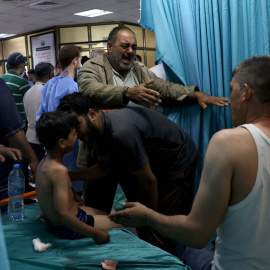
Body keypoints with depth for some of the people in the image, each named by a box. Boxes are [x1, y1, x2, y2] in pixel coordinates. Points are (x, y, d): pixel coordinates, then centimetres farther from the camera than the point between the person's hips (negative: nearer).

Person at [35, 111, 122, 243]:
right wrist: (94, 233, -31)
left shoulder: (44, 162, -1)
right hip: (68, 229, -10)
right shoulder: (59, 170, -32)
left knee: (106, 215, 28)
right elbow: (63, 214, -36)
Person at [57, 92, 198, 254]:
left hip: (179, 161, -9)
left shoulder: (120, 133, -37)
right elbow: (104, 167, 4)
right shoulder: (100, 128, -8)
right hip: (154, 159, 9)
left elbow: (148, 181, -27)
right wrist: (72, 176, -11)